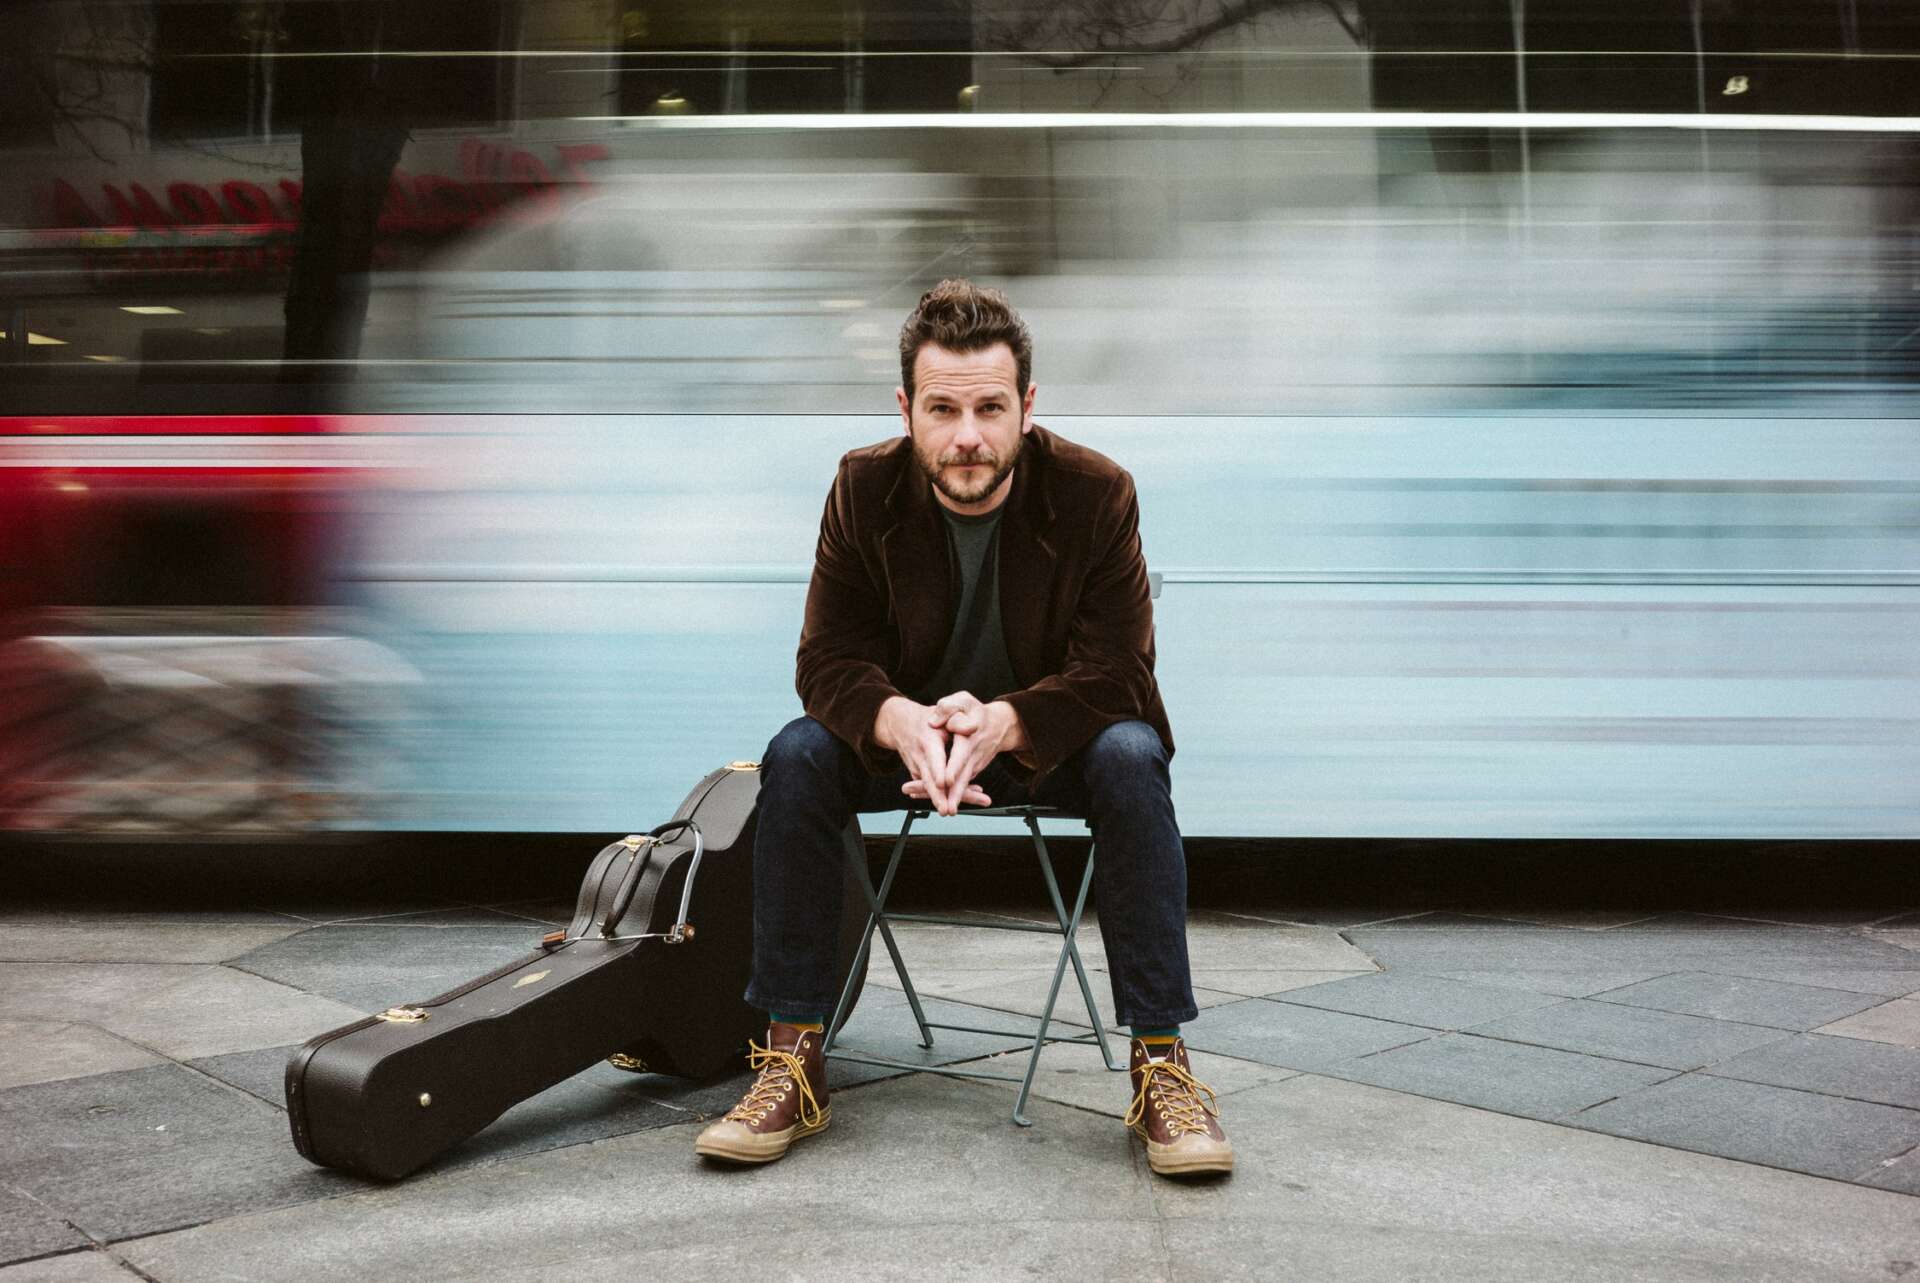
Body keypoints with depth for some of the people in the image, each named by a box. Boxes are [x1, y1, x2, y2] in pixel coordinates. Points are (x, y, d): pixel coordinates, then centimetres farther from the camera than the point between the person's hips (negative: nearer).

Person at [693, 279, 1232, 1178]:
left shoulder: (1097, 491, -17)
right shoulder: (865, 489, -11)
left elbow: (1116, 675, -19)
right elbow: (828, 663, -12)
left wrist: (1000, 724, -38)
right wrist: (904, 724, -36)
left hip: (1049, 740, -1)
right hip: (904, 738, 2)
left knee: (1132, 759, -33)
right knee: (797, 754, -26)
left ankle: (1162, 1065, -26)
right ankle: (793, 1059, -19)